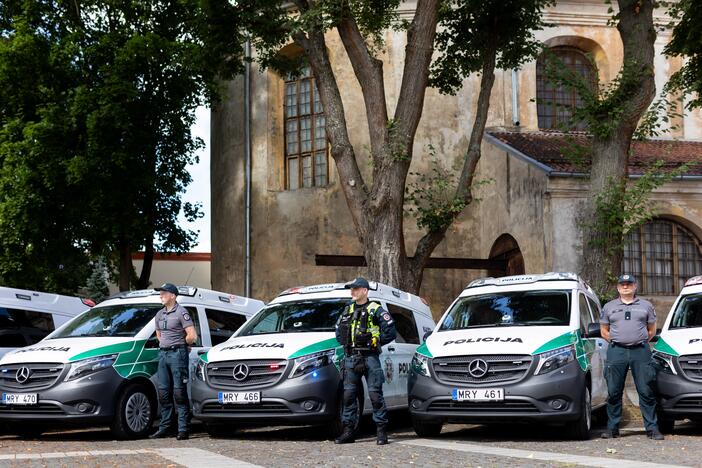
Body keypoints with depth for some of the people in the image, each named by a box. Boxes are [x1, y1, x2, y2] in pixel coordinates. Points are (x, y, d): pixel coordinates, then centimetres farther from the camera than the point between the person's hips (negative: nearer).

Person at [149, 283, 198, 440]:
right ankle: (165, 427, 14)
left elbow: (192, 336, -15)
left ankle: (183, 429, -7)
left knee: (179, 392, -8)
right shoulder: (159, 314, 16)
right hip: (163, 354, 8)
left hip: (177, 354, -8)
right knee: (163, 392, 8)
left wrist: (180, 345, -2)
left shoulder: (181, 312, -8)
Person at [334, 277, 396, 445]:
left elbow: (391, 332, -5)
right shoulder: (347, 310, 16)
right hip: (351, 358, 5)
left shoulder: (375, 310, -1)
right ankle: (348, 431, 10)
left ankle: (382, 431, -1)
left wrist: (375, 341, -4)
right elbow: (338, 331, 26)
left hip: (370, 357, -5)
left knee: (375, 394, -6)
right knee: (348, 395, 4)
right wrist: (346, 343, 11)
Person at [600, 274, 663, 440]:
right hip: (616, 352, 1)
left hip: (641, 352, -1)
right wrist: (617, 342, 8)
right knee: (614, 392, 1)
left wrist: (640, 341, 11)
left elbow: (652, 330, 17)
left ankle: (652, 428, 0)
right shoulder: (609, 307, 13)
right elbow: (604, 331, 16)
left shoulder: (646, 306, 12)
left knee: (646, 392, -3)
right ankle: (612, 428, 9)